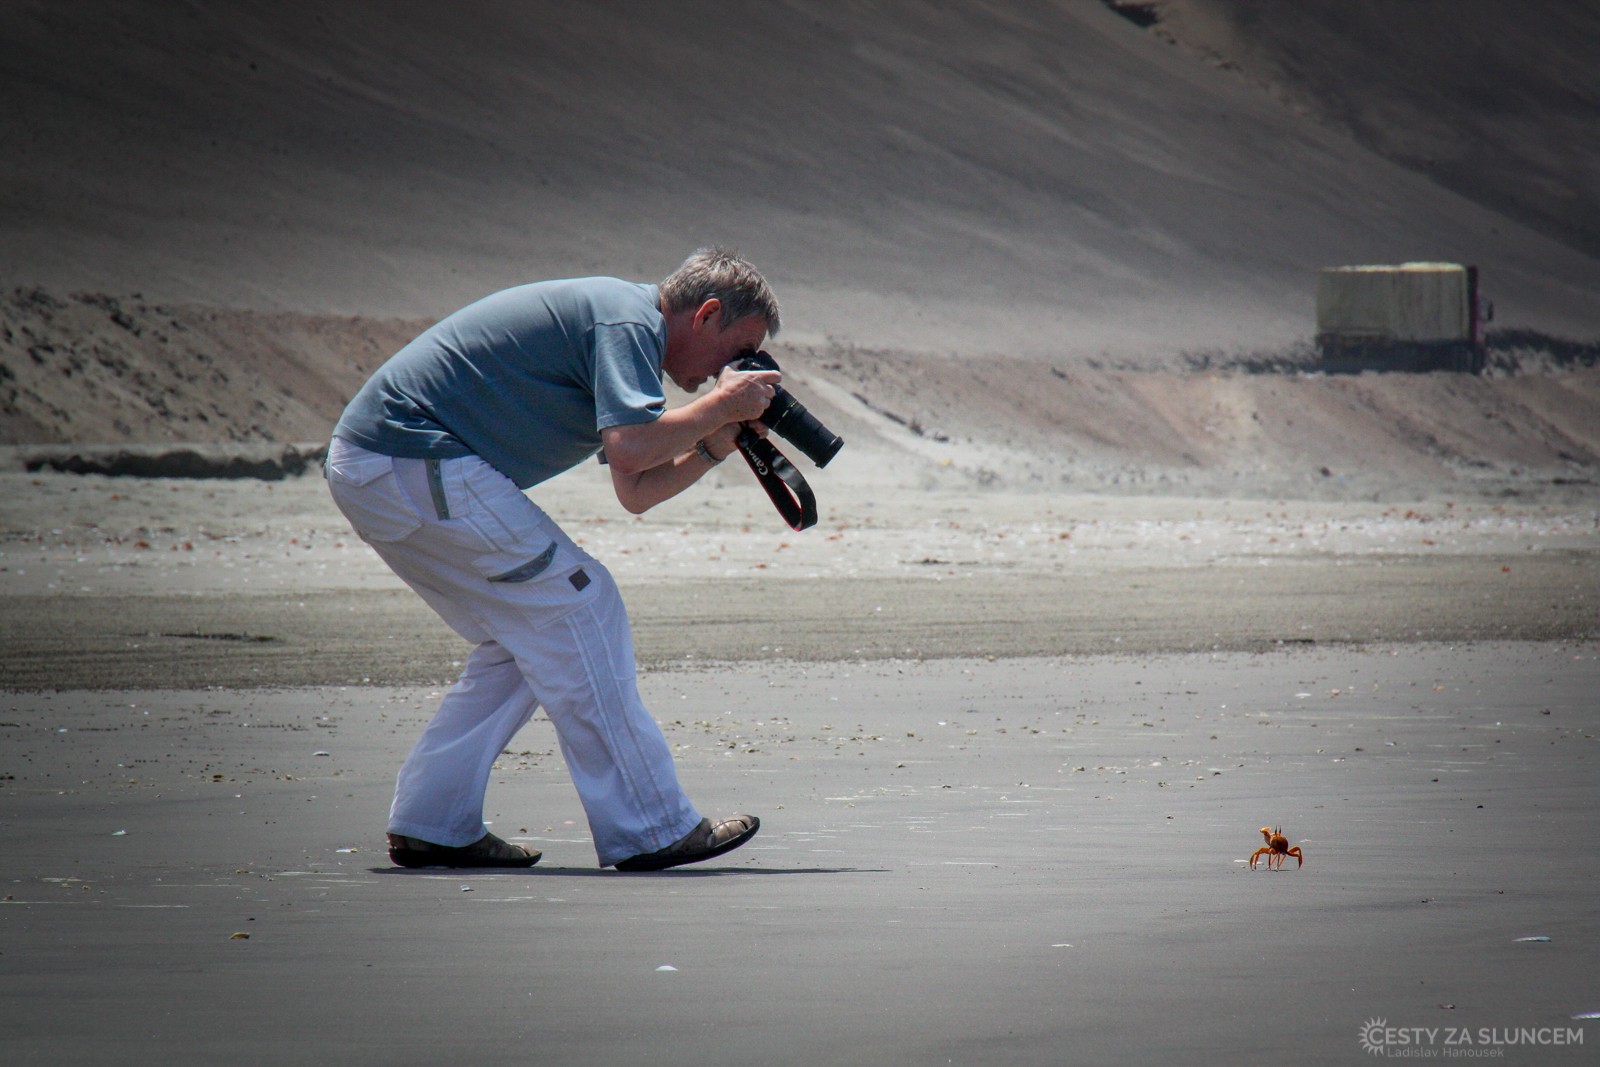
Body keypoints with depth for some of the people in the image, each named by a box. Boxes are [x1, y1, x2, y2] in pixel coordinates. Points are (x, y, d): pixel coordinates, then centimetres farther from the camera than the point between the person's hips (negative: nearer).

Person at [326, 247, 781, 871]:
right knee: (576, 605, -8)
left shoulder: (621, 319, 23)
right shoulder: (628, 321, -9)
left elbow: (634, 492, 20)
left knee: (522, 642, 14)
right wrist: (722, 404, -10)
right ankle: (648, 831, -5)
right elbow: (630, 445, -24)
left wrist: (714, 445, 9)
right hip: (415, 463, -11)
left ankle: (429, 826, 12)